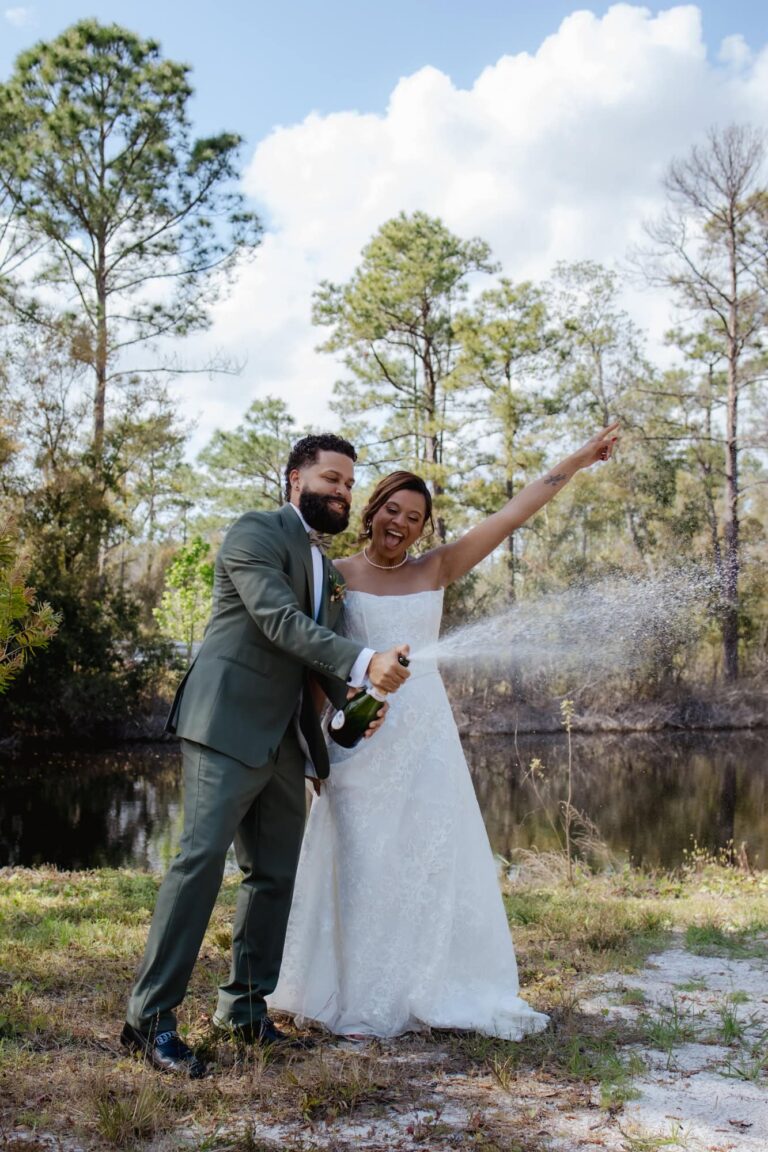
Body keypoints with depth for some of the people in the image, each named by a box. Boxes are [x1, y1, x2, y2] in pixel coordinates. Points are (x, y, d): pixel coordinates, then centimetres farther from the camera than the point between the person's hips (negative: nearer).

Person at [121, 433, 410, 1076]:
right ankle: (150, 1018, -5)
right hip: (229, 726, -8)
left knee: (275, 875, 9)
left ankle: (245, 1009, 20)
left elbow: (323, 649, 18)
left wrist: (355, 698, -3)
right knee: (201, 860, -12)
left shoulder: (326, 567, 23)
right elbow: (280, 620, -18)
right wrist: (363, 661, -28)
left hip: (284, 741, 9)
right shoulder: (257, 533, -4)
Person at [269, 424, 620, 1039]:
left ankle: (430, 990, 19)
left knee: (434, 855, 5)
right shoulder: (337, 575, 0)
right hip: (360, 734, -2)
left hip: (425, 734, 3)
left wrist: (580, 459, 1)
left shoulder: (435, 570, 5)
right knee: (361, 861, 2)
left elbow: (510, 516, 3)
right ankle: (359, 999, 13)